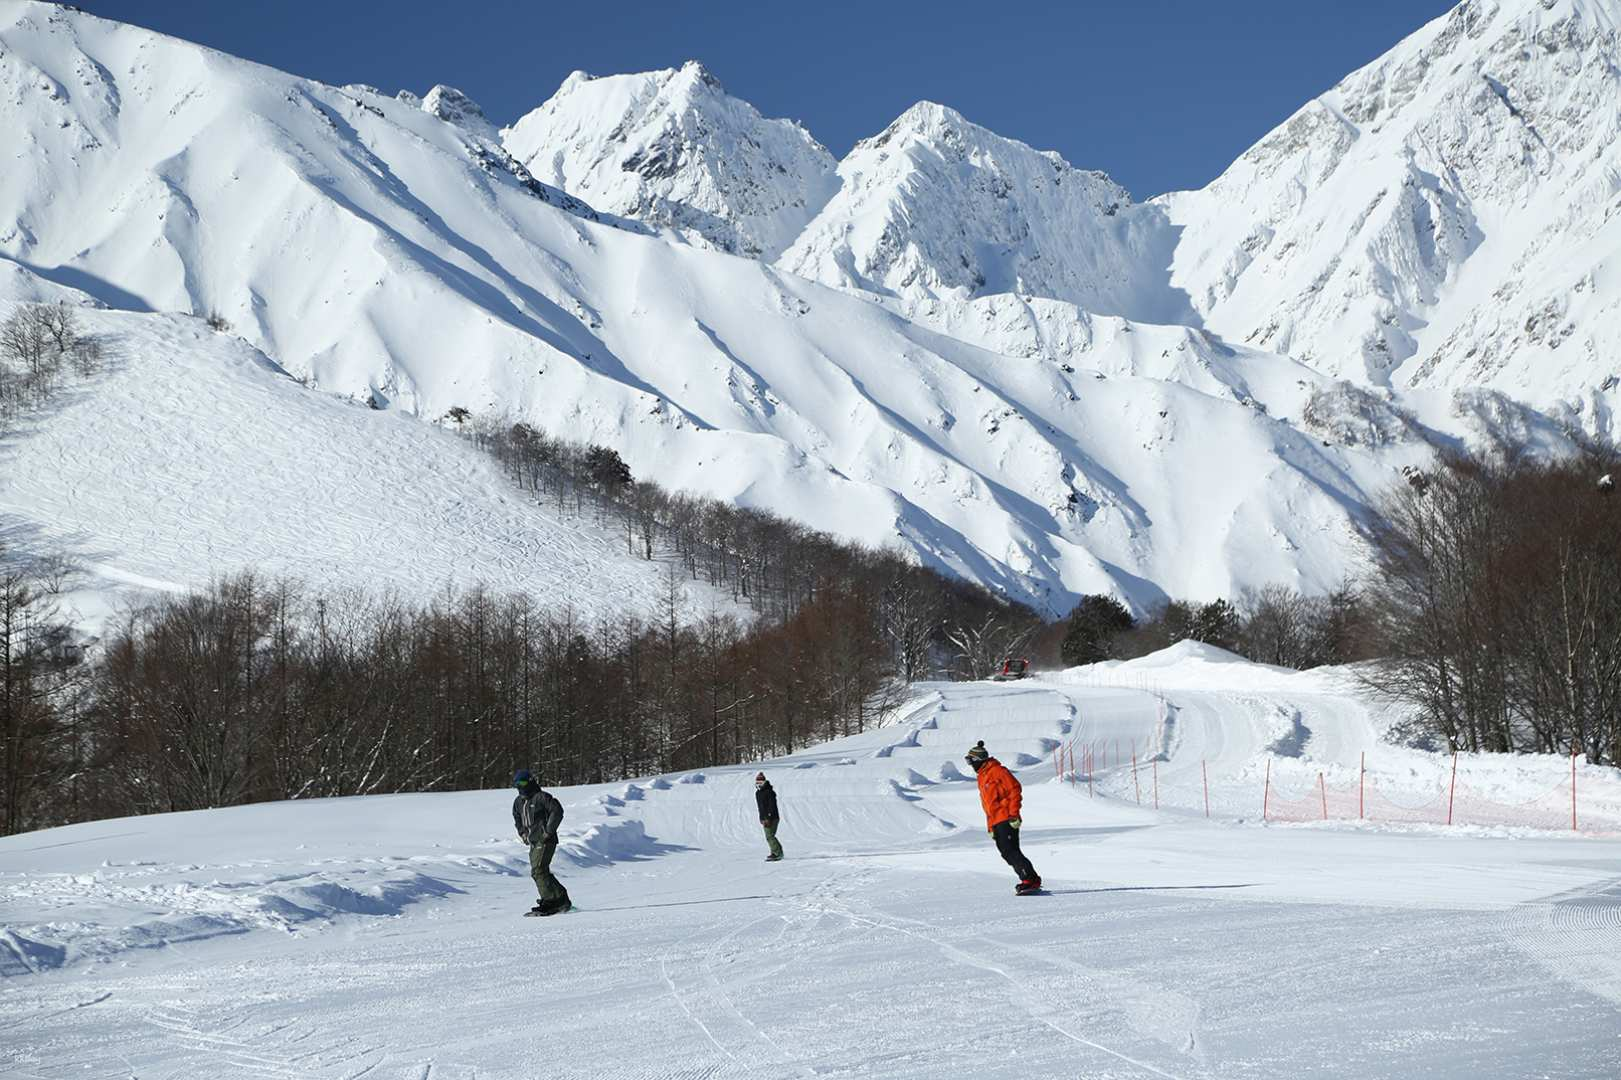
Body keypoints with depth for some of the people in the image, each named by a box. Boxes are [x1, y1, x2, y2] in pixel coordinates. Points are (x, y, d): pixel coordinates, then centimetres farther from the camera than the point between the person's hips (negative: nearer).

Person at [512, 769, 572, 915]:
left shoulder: (541, 797, -11)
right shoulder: (518, 801, 13)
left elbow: (557, 811, -16)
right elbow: (517, 818, 32)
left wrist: (549, 831, -17)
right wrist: (522, 832, 17)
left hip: (545, 841, -9)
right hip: (533, 842, 9)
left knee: (538, 871, -17)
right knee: (542, 872, 8)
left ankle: (550, 901, -14)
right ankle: (562, 899, 16)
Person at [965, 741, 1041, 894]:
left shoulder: (998, 771, -7)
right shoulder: (982, 778, 23)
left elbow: (1015, 790, -14)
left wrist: (1013, 815, -19)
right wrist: (990, 827, 24)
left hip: (1006, 820, -10)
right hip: (997, 823, 10)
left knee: (1010, 851, -17)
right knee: (1007, 854, 4)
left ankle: (1031, 880, -19)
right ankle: (1029, 880, 6)